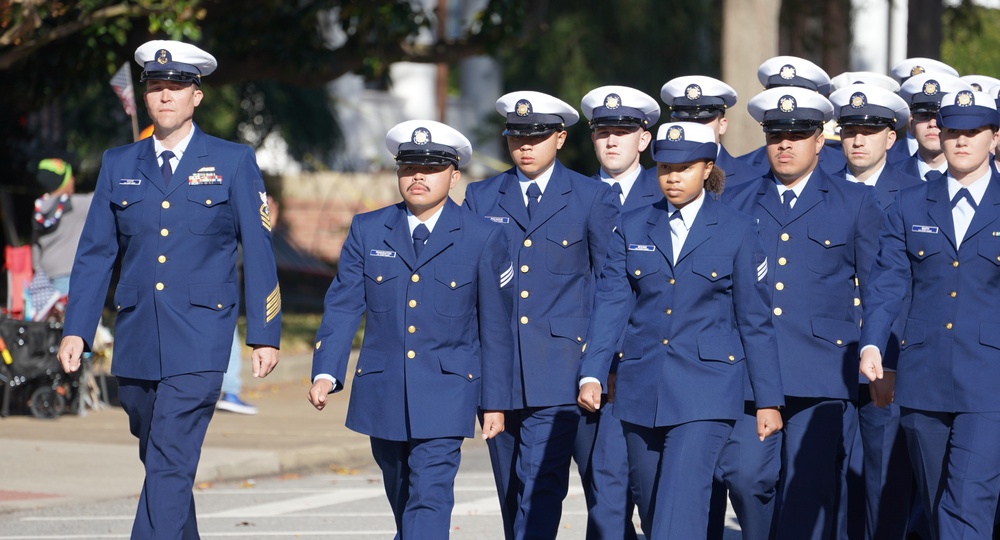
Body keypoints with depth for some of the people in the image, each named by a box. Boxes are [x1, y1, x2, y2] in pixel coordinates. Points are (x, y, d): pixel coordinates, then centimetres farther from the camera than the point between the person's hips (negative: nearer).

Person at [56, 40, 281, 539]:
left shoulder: (233, 163, 3)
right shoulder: (118, 165, 11)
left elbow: (259, 252, 2)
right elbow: (95, 253, 10)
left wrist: (265, 334, -3)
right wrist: (76, 329, 1)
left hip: (199, 339, -4)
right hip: (136, 341, 4)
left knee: (172, 461, -14)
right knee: (158, 461, 13)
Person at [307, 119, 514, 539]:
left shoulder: (483, 240, -2)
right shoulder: (367, 231, 4)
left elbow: (495, 327, 1)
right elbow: (342, 306, 2)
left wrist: (495, 401, 1)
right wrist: (325, 372, -11)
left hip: (445, 394, -3)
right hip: (381, 392, 3)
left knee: (429, 500, -13)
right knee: (402, 500, 16)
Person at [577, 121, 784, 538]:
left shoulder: (737, 231, 1)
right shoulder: (632, 229, 8)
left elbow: (755, 320, 2)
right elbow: (611, 304, 1)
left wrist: (769, 399, 2)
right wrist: (591, 375, -12)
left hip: (706, 387, -4)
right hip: (642, 387, 4)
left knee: (681, 502, -16)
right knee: (650, 505, 11)